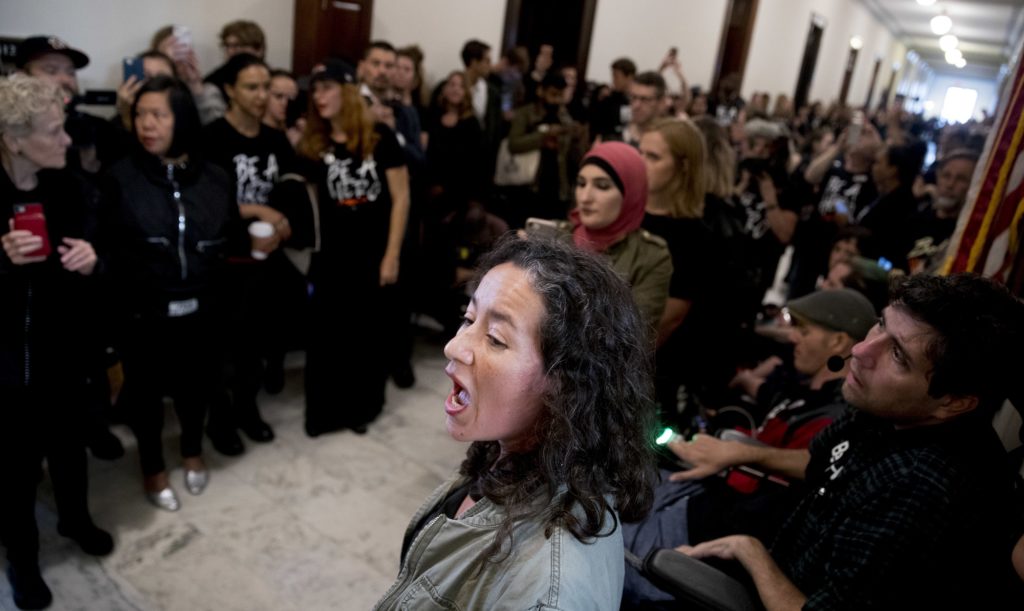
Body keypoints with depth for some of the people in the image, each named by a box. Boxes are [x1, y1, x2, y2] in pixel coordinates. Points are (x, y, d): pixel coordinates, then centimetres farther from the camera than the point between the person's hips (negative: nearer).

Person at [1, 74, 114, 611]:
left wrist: (90, 260, -20)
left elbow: (90, 258, 2)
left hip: (65, 346, 4)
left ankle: (75, 518, 47)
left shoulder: (68, 188, -5)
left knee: (69, 441, 21)